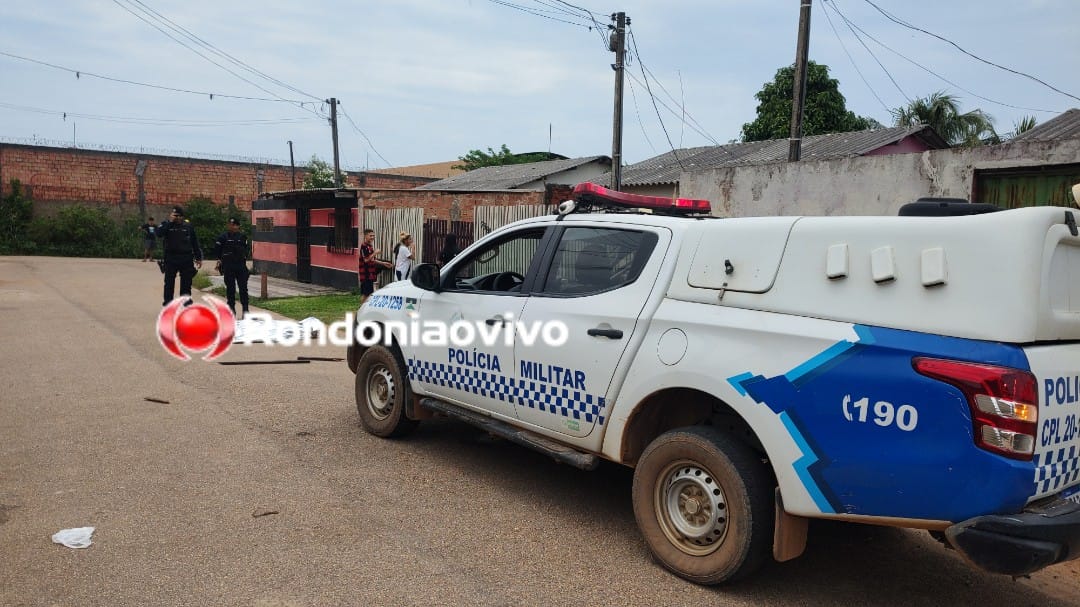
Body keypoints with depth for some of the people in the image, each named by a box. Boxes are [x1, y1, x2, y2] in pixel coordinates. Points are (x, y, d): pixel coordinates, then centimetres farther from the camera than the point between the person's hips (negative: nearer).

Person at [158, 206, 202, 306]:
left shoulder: (188, 226, 6)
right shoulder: (166, 225, 4)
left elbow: (195, 243, 9)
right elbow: (159, 233, -17)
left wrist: (198, 258, 7)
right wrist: (170, 222, -16)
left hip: (186, 259, 1)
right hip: (170, 259, -1)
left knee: (186, 283, 5)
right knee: (169, 283, 3)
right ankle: (167, 304, 9)